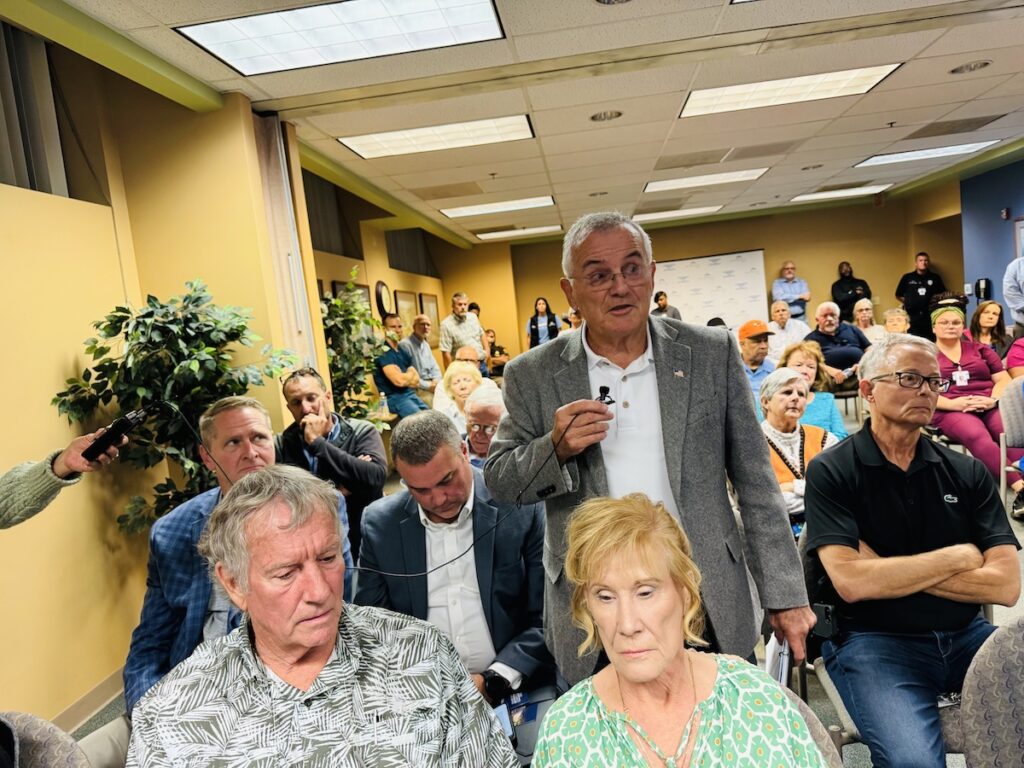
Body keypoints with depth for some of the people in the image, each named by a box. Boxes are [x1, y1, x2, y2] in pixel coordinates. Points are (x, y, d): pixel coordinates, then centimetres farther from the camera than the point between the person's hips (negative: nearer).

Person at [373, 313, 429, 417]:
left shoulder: (403, 352, 16)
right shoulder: (383, 352, -11)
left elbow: (416, 379, 10)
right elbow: (399, 380, -20)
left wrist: (404, 377, -11)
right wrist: (410, 374, 1)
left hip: (411, 394, 8)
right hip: (395, 398, -8)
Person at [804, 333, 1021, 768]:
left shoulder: (967, 472, 7)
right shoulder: (831, 472, -6)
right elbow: (851, 582, -16)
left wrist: (890, 570, -10)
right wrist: (959, 556, -6)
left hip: (966, 634, 5)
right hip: (874, 639, -4)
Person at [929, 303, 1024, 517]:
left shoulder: (980, 349, 24)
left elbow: (1004, 380, 17)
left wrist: (993, 399, -6)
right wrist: (952, 404, -12)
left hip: (990, 407, 3)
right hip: (950, 412, -3)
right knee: (978, 437, -37)